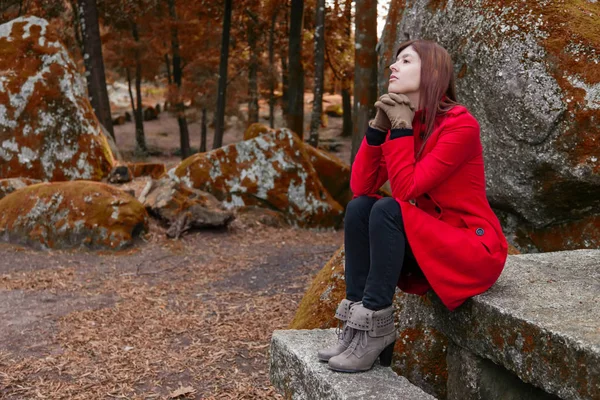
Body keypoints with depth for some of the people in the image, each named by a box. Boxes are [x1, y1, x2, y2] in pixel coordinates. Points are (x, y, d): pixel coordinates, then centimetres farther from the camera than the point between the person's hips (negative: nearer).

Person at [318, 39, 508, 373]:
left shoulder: (461, 124, -18)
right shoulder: (402, 119, 4)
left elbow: (406, 189, -25)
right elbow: (361, 187, -5)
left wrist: (401, 127, -18)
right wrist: (379, 125, -11)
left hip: (475, 249, -7)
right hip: (428, 244, 7)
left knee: (388, 211, -26)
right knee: (359, 207, -12)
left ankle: (375, 327, -19)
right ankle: (356, 318, -13)